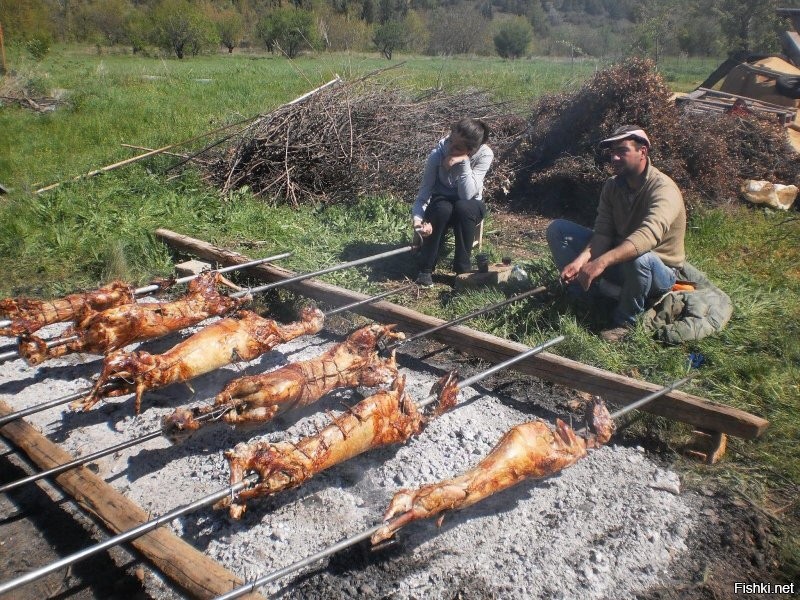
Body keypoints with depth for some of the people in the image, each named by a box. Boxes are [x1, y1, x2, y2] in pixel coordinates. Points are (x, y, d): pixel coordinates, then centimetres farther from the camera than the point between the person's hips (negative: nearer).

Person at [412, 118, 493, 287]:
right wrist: (417, 217, -42)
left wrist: (464, 161, -40)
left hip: (469, 207, 0)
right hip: (441, 204, 0)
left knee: (463, 207, -35)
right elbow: (424, 192, -24)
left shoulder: (484, 155, -24)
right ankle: (426, 268, -19)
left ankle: (463, 268, -20)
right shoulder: (438, 153, -23)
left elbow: (467, 195, -31)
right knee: (443, 209, -35)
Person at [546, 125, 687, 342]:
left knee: (638, 258, -44)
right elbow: (603, 234, -11)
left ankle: (625, 321, -16)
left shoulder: (663, 190, -25)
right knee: (557, 229, -5)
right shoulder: (612, 186, -3)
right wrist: (582, 259, -32)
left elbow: (648, 235, -44)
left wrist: (602, 262, -56)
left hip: (658, 271, -6)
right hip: (616, 261, 6)